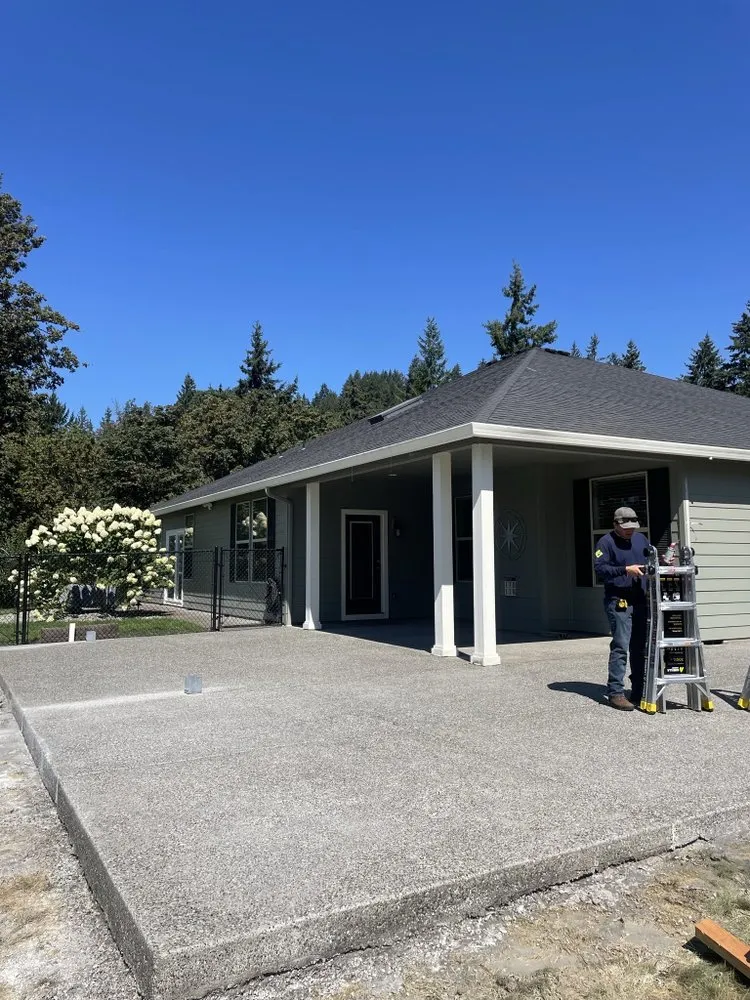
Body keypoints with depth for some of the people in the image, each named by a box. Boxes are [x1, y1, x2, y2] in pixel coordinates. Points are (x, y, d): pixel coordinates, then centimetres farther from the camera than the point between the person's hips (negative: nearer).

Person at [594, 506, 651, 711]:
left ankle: (639, 692, 19)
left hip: (641, 600, 7)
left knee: (641, 648, 10)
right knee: (620, 646, -10)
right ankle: (615, 693, -5)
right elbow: (600, 569, -11)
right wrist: (626, 569, -19)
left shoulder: (641, 539, 17)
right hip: (619, 601, -6)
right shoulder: (607, 542, -3)